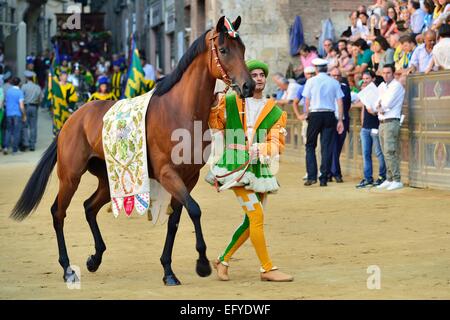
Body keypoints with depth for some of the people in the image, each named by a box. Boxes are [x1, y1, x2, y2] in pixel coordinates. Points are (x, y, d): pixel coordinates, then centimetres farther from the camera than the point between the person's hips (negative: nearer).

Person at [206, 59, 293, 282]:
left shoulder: (274, 112, 9)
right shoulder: (229, 103, 5)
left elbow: (277, 144, 1)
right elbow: (215, 124, 13)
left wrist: (261, 148, -19)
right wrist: (212, 105, -4)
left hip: (260, 168, 4)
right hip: (236, 165, -4)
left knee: (251, 222, 9)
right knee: (257, 216, -13)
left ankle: (223, 260, 26)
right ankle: (267, 268, -5)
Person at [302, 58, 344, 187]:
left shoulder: (311, 81, 0)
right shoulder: (334, 82, 6)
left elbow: (307, 101, -1)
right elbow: (340, 102, 3)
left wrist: (308, 116, 10)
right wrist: (340, 120, 6)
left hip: (315, 114, -2)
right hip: (330, 115, 2)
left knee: (310, 146, 7)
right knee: (327, 147, 4)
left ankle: (312, 176, -3)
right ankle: (324, 178, 2)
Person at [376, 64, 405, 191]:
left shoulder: (396, 86, -6)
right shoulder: (381, 87, 18)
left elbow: (388, 103, -15)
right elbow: (375, 104, 12)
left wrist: (380, 105, 5)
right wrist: (379, 108, -9)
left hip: (391, 122, -8)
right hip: (382, 122, 8)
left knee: (390, 152, -14)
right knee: (386, 153, 9)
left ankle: (397, 180, -14)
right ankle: (389, 179, 13)